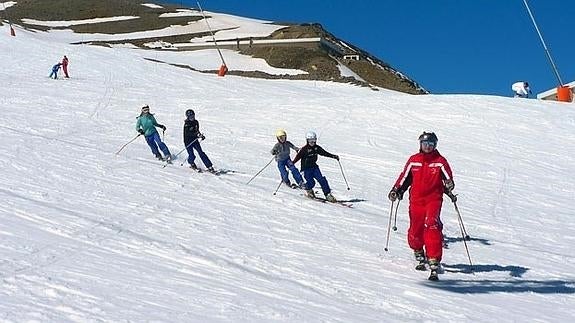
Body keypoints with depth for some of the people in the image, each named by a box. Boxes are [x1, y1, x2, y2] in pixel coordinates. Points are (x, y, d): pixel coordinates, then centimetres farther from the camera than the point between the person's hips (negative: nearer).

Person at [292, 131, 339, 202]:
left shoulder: (317, 148, 6)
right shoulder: (304, 149, -10)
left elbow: (324, 153, 13)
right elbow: (298, 156, -15)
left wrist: (333, 156, 9)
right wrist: (292, 162, -30)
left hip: (314, 167, 4)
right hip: (306, 168, -4)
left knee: (322, 180, -9)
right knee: (311, 182, -13)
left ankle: (328, 194, -5)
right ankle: (308, 190, 22)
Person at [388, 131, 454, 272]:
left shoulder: (440, 161, 3)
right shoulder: (413, 160, 9)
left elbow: (448, 177, 4)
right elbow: (404, 177, 16)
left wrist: (449, 185, -18)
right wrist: (396, 190, 7)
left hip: (433, 199, -3)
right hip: (416, 199, 3)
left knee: (432, 224, -22)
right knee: (415, 229, 5)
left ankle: (434, 258, -22)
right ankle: (418, 251, 34)